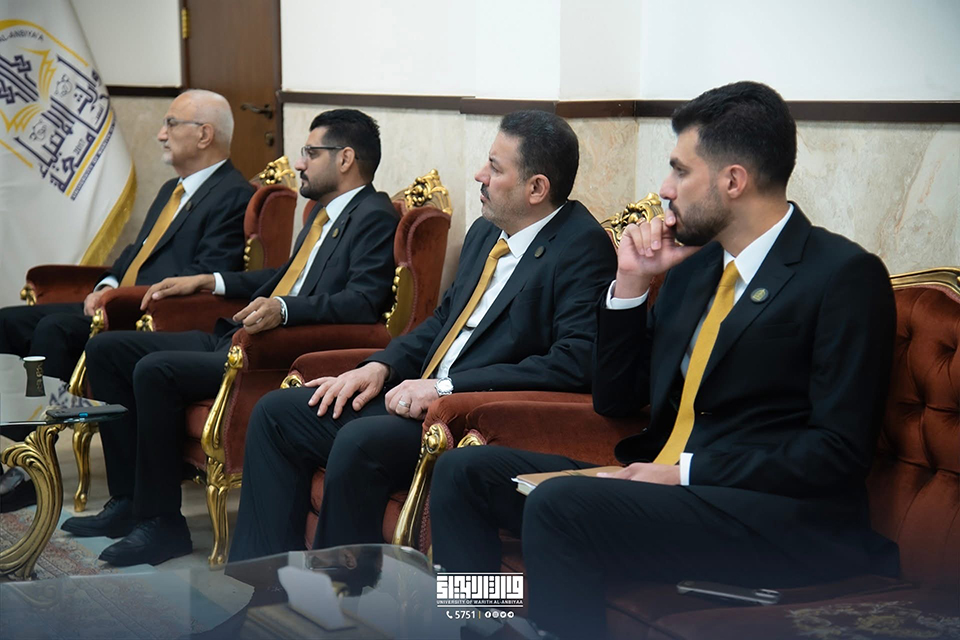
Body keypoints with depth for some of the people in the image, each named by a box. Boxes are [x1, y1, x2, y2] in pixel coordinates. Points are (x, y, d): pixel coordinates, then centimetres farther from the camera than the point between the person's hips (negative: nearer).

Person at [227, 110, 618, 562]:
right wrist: (382, 367, 6)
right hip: (422, 395, 10)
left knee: (361, 443, -33)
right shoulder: (485, 232, 15)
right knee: (276, 413, 4)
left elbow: (574, 362, -22)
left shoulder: (582, 248, -12)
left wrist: (447, 388, -22)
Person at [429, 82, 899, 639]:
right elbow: (615, 400, 19)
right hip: (658, 482, 8)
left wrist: (688, 470, -17)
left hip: (779, 519, -8)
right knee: (463, 472, 0)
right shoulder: (694, 264, 16)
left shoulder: (845, 274, -8)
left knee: (557, 506, -30)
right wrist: (632, 284, 7)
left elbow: (840, 451, -15)